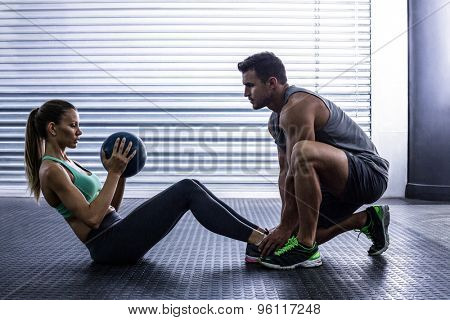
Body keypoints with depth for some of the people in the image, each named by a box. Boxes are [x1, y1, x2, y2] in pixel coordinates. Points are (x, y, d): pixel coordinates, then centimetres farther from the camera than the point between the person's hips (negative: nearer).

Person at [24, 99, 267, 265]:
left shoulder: (65, 162, 18)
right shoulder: (51, 170, -12)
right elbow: (92, 217, -21)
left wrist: (120, 172, 5)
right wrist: (114, 173, -17)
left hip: (115, 234, 9)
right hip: (108, 245, -9)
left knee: (191, 187, -1)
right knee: (186, 190, -17)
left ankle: (259, 233, -3)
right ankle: (257, 240, -15)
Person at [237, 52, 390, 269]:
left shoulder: (297, 107, -22)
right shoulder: (276, 120, 10)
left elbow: (296, 172, -24)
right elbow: (285, 172, 10)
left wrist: (285, 227, -18)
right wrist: (285, 223, 3)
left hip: (369, 173, -10)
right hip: (342, 181, 10)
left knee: (304, 152, -37)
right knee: (297, 229, 7)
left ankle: (305, 247, -24)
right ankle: (367, 220, 20)